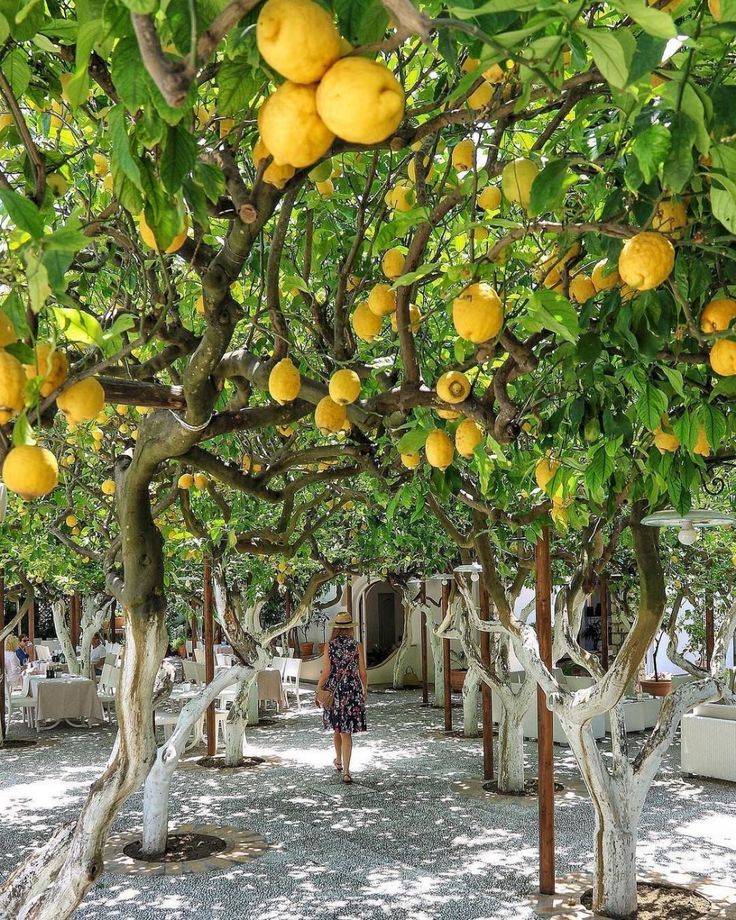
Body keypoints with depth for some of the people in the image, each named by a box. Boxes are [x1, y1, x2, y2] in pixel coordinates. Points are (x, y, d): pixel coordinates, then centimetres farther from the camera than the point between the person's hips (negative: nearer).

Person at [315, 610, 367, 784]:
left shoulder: (329, 646, -5)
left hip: (334, 690, 1)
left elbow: (326, 672, -8)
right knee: (347, 732, 0)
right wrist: (365, 690, 13)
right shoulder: (357, 646, -5)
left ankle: (339, 761, 40)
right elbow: (362, 673, -3)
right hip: (353, 691, -1)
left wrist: (318, 691, 4)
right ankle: (346, 771, -7)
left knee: (337, 727, 21)